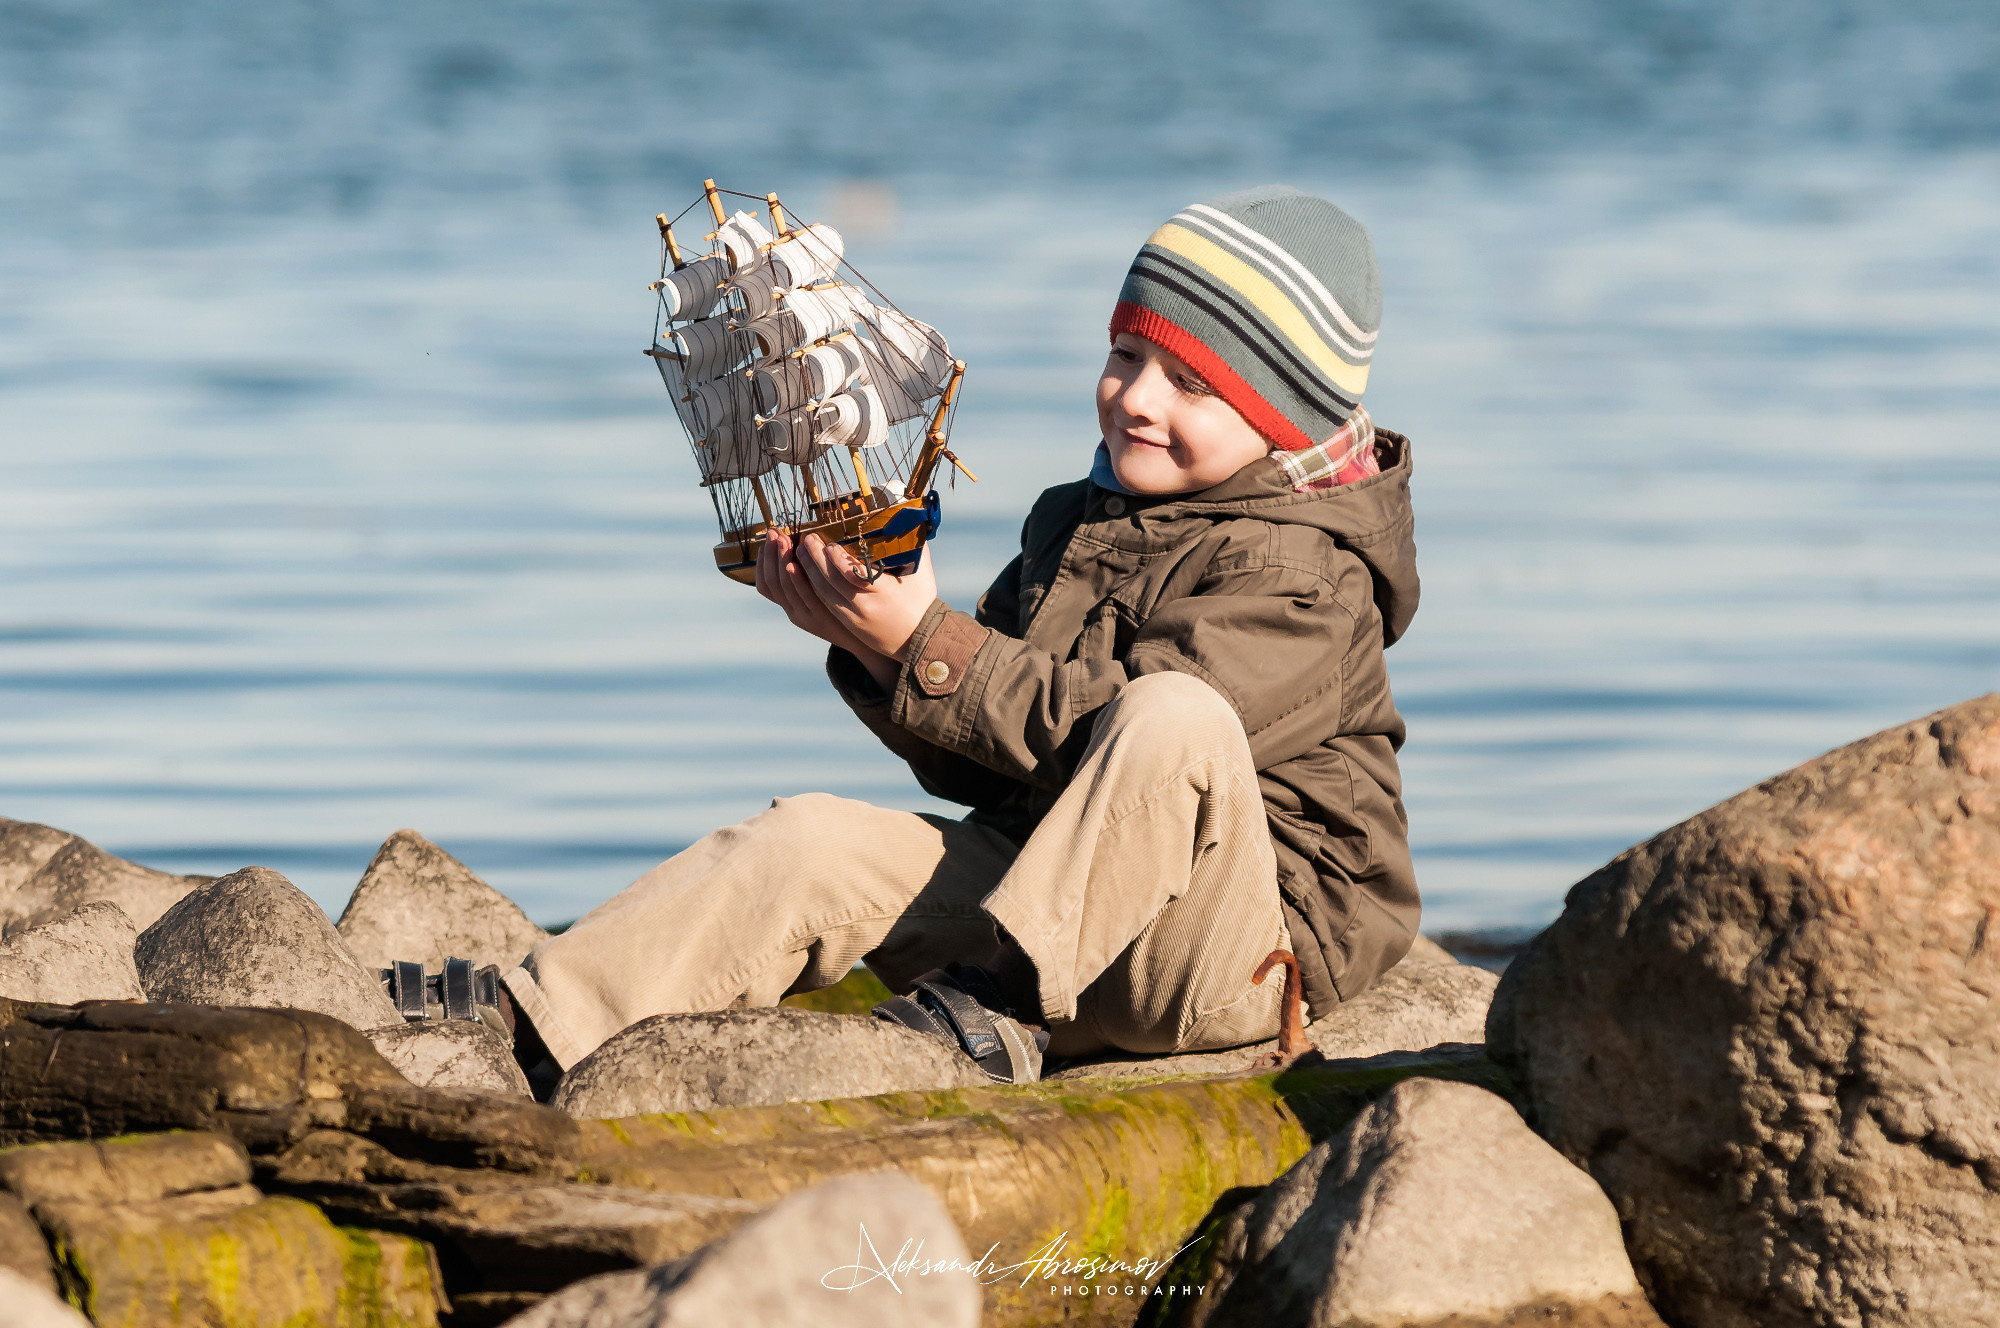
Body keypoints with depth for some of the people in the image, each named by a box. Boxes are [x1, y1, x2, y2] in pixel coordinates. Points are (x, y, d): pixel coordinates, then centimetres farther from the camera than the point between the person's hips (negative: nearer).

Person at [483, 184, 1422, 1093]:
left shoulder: (1307, 570, -9)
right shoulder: (1072, 527, 17)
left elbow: (1101, 730, -20)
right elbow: (972, 765, 14)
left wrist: (922, 643, -21)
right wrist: (868, 642, -3)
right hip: (1037, 876, 7)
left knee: (1174, 715, -35)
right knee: (806, 843, -12)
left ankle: (1004, 1006, -31)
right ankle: (525, 1025, -17)